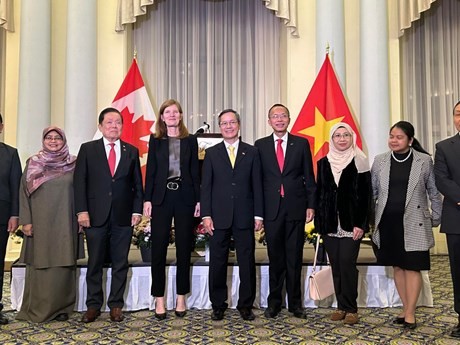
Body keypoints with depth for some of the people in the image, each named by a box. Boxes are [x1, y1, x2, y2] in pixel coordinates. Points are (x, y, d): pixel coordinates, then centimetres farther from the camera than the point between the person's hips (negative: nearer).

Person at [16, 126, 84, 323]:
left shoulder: (73, 164, 5)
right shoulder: (33, 163, 5)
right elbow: (24, 192, 4)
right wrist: (26, 221, -3)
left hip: (65, 224, 0)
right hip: (40, 223, 0)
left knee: (63, 264, 3)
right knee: (40, 265, 4)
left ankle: (61, 307, 13)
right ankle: (38, 309, 15)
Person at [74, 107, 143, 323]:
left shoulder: (131, 151, 9)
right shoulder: (88, 149, 4)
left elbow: (137, 184, 9)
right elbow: (79, 181, 0)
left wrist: (137, 210, 0)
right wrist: (82, 211, -8)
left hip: (123, 217, 1)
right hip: (96, 216, -1)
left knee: (120, 263, 7)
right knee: (94, 263, 8)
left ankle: (116, 305, 18)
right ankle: (93, 305, 20)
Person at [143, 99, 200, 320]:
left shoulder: (190, 140, 7)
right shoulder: (155, 140, 6)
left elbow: (195, 172, 6)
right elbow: (150, 171, 4)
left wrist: (199, 200, 1)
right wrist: (147, 199, -4)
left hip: (184, 196, 1)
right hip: (162, 197, 0)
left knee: (184, 248, 5)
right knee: (158, 248, 0)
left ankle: (181, 298, 17)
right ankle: (159, 299, 12)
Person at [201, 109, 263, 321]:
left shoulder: (252, 152, 7)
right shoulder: (212, 153, 7)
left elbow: (257, 185, 4)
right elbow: (205, 186, 3)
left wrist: (258, 215, -1)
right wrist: (206, 215, -5)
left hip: (244, 217, 0)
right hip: (219, 217, 0)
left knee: (247, 263, 6)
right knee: (217, 263, 7)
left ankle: (245, 305, 20)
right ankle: (218, 305, 21)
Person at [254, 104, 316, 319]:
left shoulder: (301, 144, 6)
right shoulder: (260, 145, 6)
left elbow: (309, 177, 5)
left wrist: (311, 205, -1)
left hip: (296, 208, 0)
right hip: (272, 210, 0)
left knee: (294, 258, 7)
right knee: (275, 258, 8)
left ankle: (295, 303, 20)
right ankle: (274, 302, 21)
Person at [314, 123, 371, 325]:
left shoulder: (359, 161, -2)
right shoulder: (324, 163, 9)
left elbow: (366, 194, -5)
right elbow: (319, 193, 10)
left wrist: (361, 224, -12)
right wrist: (319, 222, 6)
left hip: (351, 222, -3)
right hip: (329, 223, 4)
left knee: (347, 263, -6)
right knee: (336, 265, 7)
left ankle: (351, 308, 7)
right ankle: (341, 306, 17)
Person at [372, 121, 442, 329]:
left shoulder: (424, 160, -2)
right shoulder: (380, 161, 4)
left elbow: (434, 192, 4)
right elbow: (372, 192, 8)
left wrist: (436, 219, 3)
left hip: (413, 223, -2)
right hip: (388, 222, 3)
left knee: (412, 267, 2)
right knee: (397, 267, 11)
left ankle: (410, 313, 12)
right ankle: (405, 309, 24)